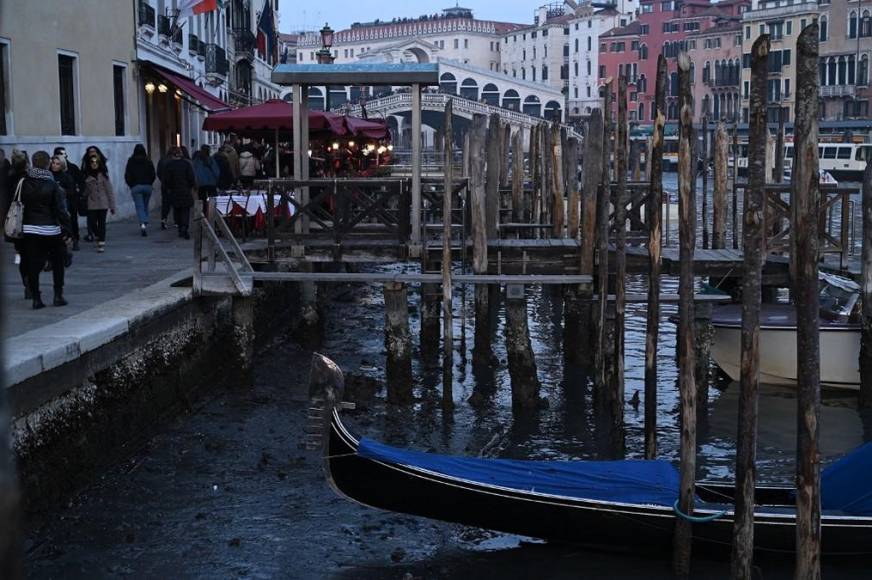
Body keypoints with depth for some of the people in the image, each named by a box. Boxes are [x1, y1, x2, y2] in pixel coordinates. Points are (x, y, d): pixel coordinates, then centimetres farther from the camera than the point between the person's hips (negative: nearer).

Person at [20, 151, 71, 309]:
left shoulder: (25, 183, -2)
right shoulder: (52, 185, -10)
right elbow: (61, 210, -9)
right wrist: (66, 229, -3)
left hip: (29, 229, 2)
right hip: (50, 229, -2)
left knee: (32, 265, 5)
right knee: (57, 263, 14)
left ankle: (36, 298, 4)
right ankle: (58, 296, 13)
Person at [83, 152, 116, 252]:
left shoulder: (103, 174, -2)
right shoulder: (87, 175, 5)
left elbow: (109, 190, -2)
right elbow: (85, 190, 9)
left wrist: (112, 206, -4)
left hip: (103, 203, -2)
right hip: (91, 204, 2)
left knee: (101, 224, -2)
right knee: (91, 223, -1)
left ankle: (101, 243, 7)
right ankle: (98, 236, 28)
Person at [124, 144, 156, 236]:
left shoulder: (131, 161, -3)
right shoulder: (148, 161, -1)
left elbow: (127, 175, -2)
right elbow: (153, 174, 1)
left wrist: (131, 184, 11)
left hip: (135, 187, -2)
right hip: (147, 186, 2)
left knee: (139, 207, -4)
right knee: (145, 207, 15)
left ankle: (142, 224, -23)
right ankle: (146, 224, 17)